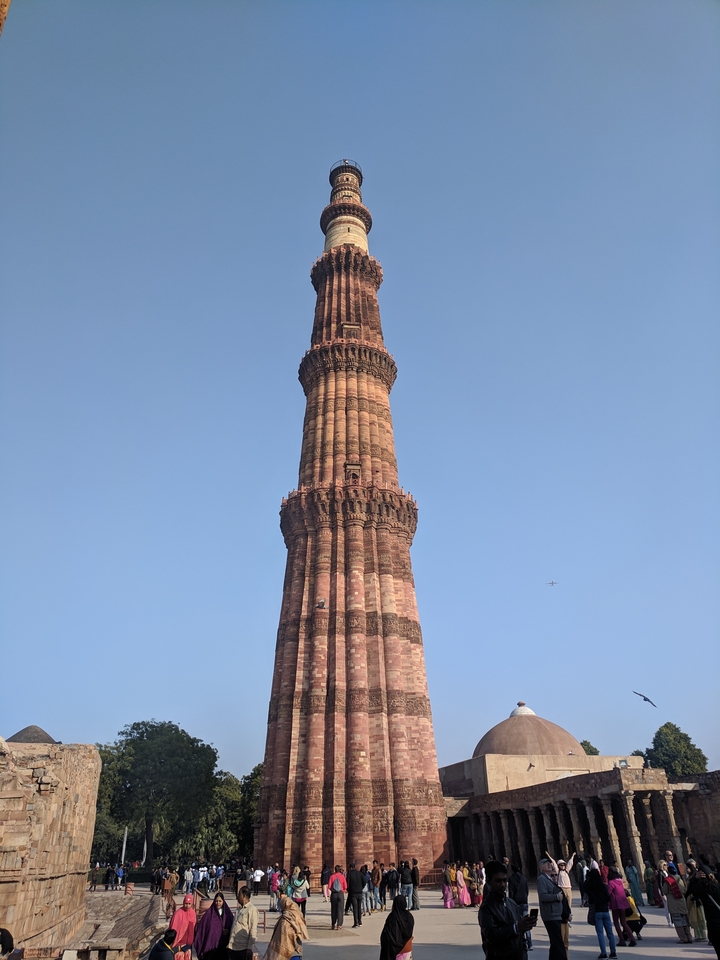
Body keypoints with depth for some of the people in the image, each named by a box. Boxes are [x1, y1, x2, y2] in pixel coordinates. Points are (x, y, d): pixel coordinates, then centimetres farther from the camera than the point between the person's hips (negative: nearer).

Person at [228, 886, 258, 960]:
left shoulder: (252, 909, -9)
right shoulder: (238, 909, 15)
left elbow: (253, 930, -13)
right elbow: (234, 926, 17)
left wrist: (250, 947, -15)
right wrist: (229, 944, 14)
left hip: (244, 948, -7)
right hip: (233, 946, 7)